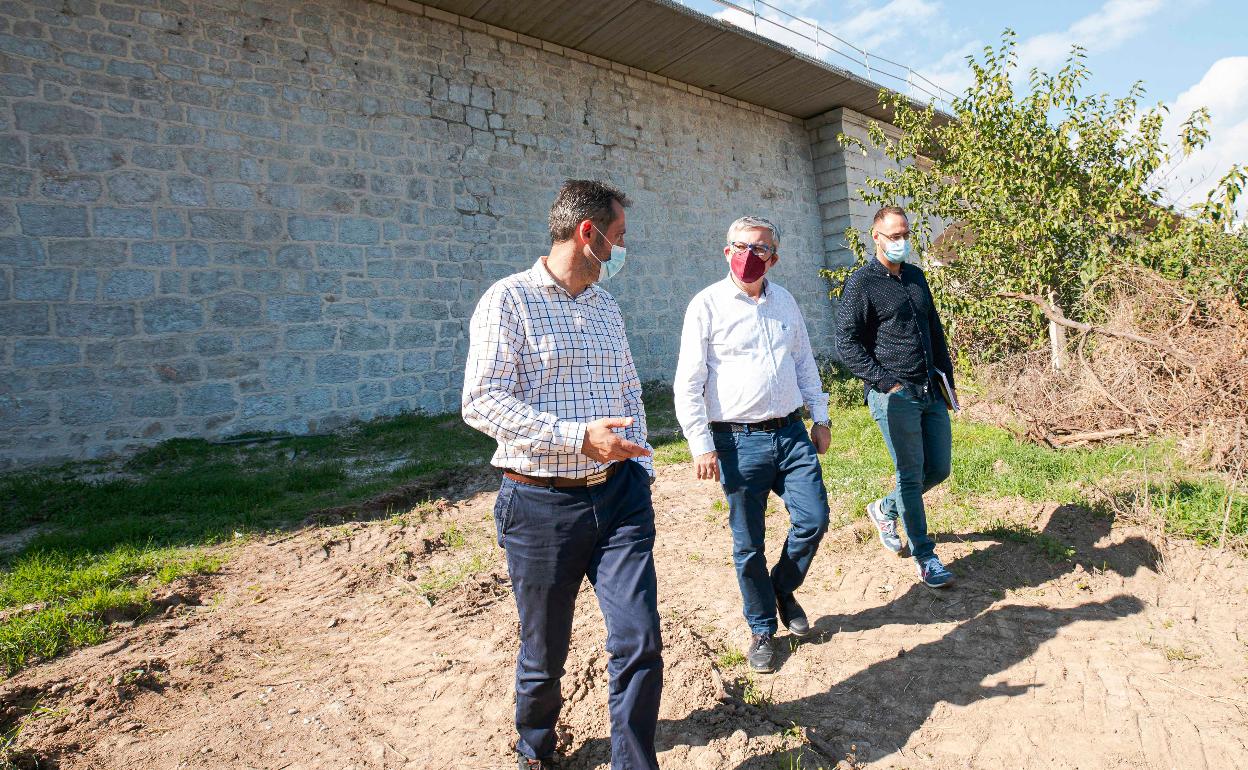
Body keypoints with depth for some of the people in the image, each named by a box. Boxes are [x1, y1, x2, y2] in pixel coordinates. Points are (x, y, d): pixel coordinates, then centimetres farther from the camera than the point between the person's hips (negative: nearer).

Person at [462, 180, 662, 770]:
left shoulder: (607, 306, 14)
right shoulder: (509, 299, -8)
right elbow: (481, 403, -16)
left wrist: (641, 466, 9)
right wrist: (578, 437, -23)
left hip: (619, 496, 5)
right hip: (542, 504, -4)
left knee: (640, 640, -1)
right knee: (544, 653, 14)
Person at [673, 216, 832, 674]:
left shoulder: (785, 302, 11)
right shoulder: (707, 305, -6)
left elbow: (805, 363, 20)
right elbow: (689, 383, -8)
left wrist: (820, 418, 17)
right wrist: (702, 445, -12)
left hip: (791, 434, 5)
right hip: (740, 442, -4)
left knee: (813, 520, 3)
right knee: (749, 545, 5)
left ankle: (783, 589, 32)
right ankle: (762, 630, 27)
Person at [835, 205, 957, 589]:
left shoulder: (916, 276, 14)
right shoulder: (861, 283, -7)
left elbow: (935, 331, 21)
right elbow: (847, 344, -12)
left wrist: (948, 380, 17)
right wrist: (886, 383, -15)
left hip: (931, 391, 7)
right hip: (894, 396, -7)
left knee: (939, 468, 12)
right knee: (911, 475, 0)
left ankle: (884, 509, 36)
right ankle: (925, 557, 16)